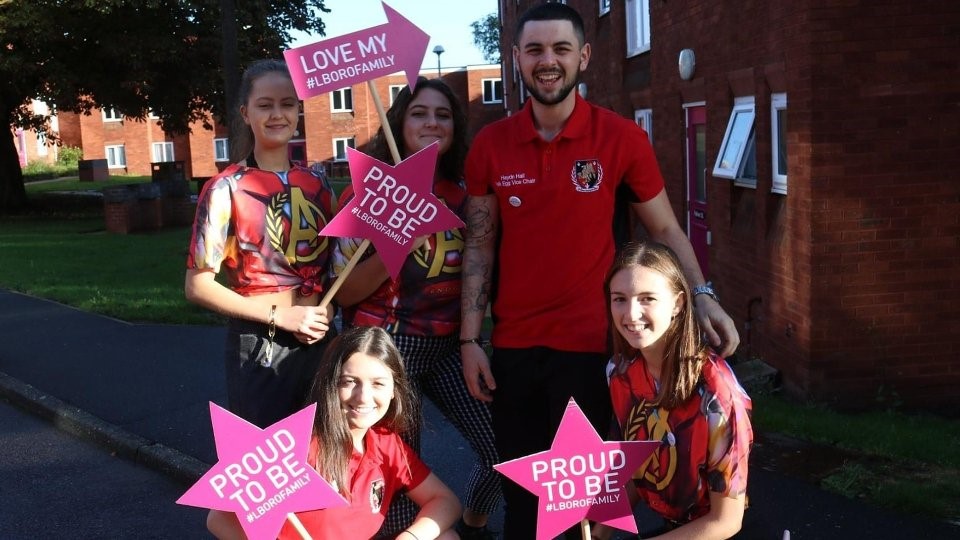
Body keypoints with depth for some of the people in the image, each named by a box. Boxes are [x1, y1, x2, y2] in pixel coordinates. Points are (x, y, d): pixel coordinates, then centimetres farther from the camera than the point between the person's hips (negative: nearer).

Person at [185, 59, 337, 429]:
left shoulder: (317, 184, 6)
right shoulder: (226, 189, -8)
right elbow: (198, 286, -10)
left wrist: (328, 309, -3)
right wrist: (279, 315, -16)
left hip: (319, 342, 5)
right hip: (259, 348, -5)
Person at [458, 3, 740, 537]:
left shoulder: (622, 137, -6)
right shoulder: (490, 144, 0)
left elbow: (665, 229, 1)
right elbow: (480, 246, 3)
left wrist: (702, 296, -14)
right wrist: (470, 339, -1)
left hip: (588, 344, -2)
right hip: (512, 346, 3)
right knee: (518, 490, 16)